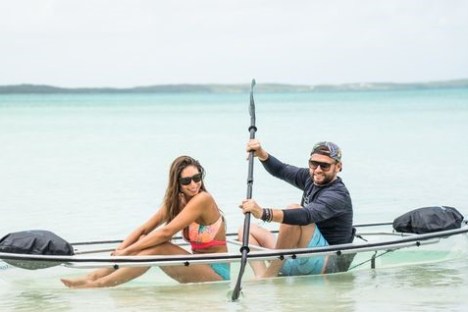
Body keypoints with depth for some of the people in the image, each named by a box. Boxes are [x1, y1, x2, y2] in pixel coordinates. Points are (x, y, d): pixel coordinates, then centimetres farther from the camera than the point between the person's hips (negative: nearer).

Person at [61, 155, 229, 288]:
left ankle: (99, 284, -24)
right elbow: (143, 229, 1)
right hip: (199, 267, 8)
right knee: (146, 242, -8)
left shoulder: (202, 199, -19)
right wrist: (120, 250, -16)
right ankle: (94, 276, -12)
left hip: (216, 272, -8)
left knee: (157, 248, -25)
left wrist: (127, 250, -20)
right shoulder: (176, 202, 7)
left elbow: (165, 232, -24)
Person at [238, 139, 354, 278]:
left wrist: (264, 213, -49)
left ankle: (270, 274, -24)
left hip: (328, 266, -10)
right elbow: (280, 170, 17)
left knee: (294, 210, -29)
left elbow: (308, 215, -36)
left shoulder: (338, 195, -18)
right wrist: (261, 154, -5)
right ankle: (261, 278, -19)